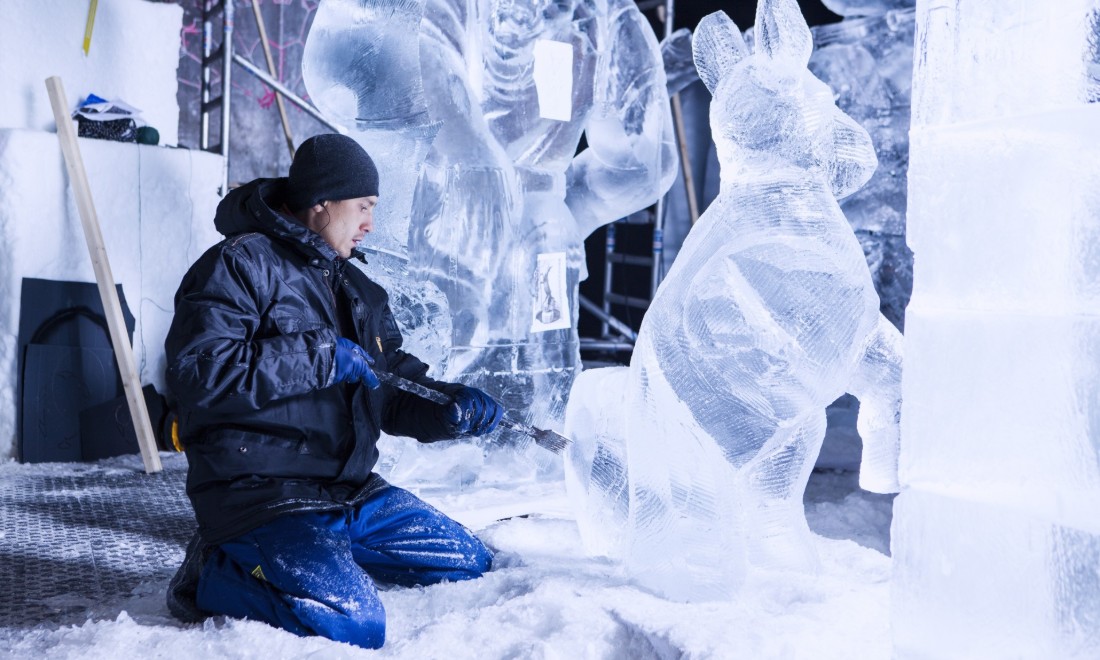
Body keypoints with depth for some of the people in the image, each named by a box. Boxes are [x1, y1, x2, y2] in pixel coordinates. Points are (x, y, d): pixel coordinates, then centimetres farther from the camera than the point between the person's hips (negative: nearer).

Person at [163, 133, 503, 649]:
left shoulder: (356, 291, 19)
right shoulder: (236, 266, -8)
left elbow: (392, 391, 20)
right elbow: (200, 373, -22)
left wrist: (452, 406, -1)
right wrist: (322, 355, -19)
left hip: (351, 491, 9)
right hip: (257, 489, -9)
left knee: (470, 565, 12)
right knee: (352, 622, -27)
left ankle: (317, 554, 14)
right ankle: (215, 572, -3)